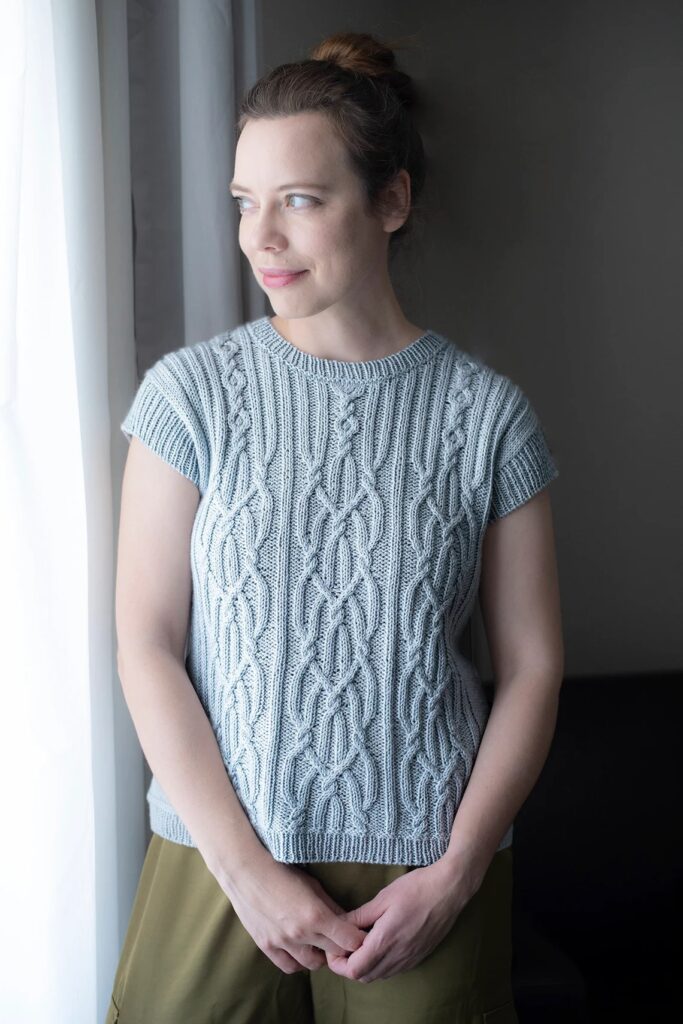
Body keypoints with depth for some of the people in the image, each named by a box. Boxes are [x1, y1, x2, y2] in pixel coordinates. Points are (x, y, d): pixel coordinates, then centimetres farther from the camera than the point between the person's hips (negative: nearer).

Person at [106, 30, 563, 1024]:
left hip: (425, 873, 0)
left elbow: (532, 663, 0)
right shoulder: (191, 392, -4)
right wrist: (247, 869, -10)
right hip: (216, 857, 0)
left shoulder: (488, 413, -3)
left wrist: (456, 873, -8)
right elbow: (147, 646, -5)